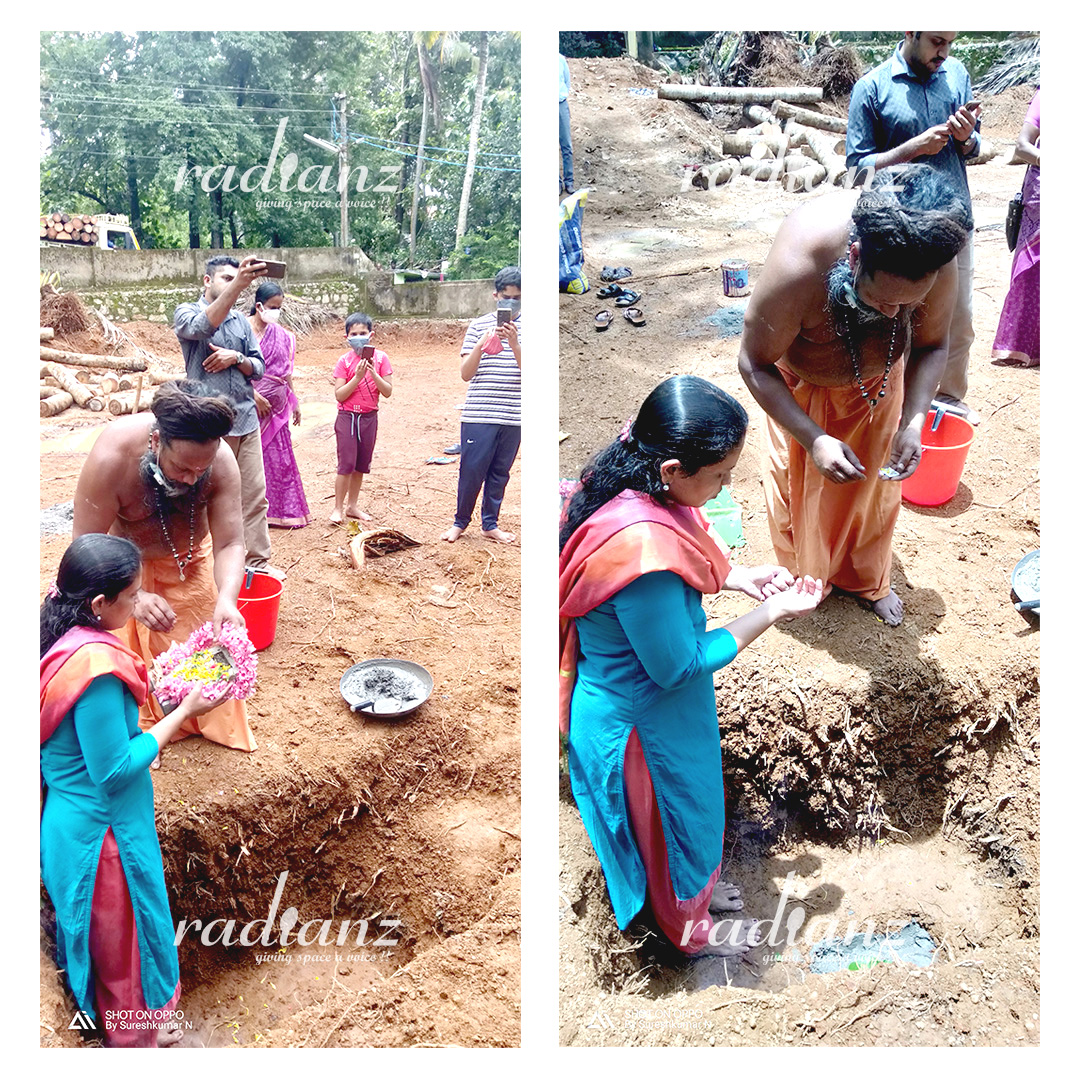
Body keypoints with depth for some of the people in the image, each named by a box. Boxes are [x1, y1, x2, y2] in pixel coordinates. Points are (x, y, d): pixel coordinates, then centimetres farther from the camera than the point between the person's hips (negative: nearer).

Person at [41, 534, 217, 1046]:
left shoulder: (63, 636, -6)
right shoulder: (96, 666, -35)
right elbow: (114, 769, -27)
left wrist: (146, 683, 0)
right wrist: (181, 714, -21)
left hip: (72, 817, 8)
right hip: (105, 830, -8)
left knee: (98, 927, 30)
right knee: (123, 934, 17)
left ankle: (102, 1014, 53)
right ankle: (136, 1034, 41)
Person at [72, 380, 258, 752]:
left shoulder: (221, 460, -32)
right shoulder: (112, 457, -38)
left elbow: (229, 544, -27)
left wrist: (226, 599, -47)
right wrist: (134, 596, -47)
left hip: (191, 557, 2)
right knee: (133, 654, 1)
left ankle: (212, 723, 33)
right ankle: (145, 724, 27)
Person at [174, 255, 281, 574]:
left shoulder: (241, 320, 14)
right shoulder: (187, 313, -1)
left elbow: (259, 367, 12)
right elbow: (204, 326, -25)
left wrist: (236, 358, -10)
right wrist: (237, 285, -36)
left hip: (246, 419, 5)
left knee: (255, 494, 6)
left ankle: (258, 561, 15)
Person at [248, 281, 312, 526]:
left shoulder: (281, 334, 10)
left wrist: (294, 401, 17)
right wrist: (255, 396, -19)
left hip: (276, 405, 6)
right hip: (252, 403, -6)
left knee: (280, 458, 9)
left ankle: (282, 510, 19)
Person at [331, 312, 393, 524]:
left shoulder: (380, 358, -1)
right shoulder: (344, 361, -5)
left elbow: (387, 392, -5)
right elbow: (339, 395, -10)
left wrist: (373, 373, -18)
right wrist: (358, 376, -20)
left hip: (369, 417, 3)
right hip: (347, 417, -3)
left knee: (361, 464, 11)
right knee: (347, 463, -6)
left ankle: (352, 506, 24)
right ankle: (338, 508, 5)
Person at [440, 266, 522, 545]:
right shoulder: (479, 326, 1)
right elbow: (466, 373, -4)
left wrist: (514, 343, -22)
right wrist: (482, 343, -19)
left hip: (513, 417, 2)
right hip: (478, 415, -2)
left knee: (500, 473, 11)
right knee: (471, 471, 2)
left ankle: (490, 524, 25)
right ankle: (460, 521, 21)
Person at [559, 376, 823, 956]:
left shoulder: (631, 488, -13)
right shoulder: (643, 552, -42)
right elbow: (677, 666, -27)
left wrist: (737, 575, -5)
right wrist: (771, 612, -20)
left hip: (643, 702, 8)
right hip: (644, 724, -8)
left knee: (694, 803, 33)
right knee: (677, 820, 22)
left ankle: (697, 885, 62)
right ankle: (692, 930, 52)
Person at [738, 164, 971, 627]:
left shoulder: (937, 259, -34)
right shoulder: (798, 264, -44)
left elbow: (931, 345, -13)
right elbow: (756, 364, -29)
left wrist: (913, 421, -27)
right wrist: (814, 440, -36)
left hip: (878, 374, 3)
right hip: (800, 380, -2)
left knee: (873, 478, 14)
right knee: (799, 477, 7)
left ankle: (866, 579, 39)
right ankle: (800, 576, 36)